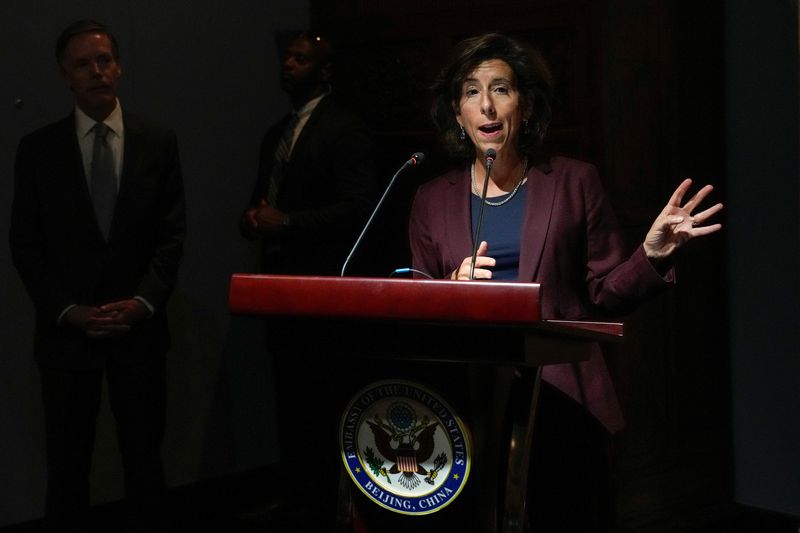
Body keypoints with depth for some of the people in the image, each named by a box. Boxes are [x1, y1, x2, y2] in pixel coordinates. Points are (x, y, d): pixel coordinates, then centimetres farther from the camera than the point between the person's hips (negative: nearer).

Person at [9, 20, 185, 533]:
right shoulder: (38, 148, 2)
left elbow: (172, 234, 2)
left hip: (139, 327, 1)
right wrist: (67, 310, -9)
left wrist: (142, 302, -10)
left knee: (145, 458, 8)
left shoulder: (158, 141, 4)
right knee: (67, 464, 6)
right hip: (66, 329, 0)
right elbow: (26, 243, 1)